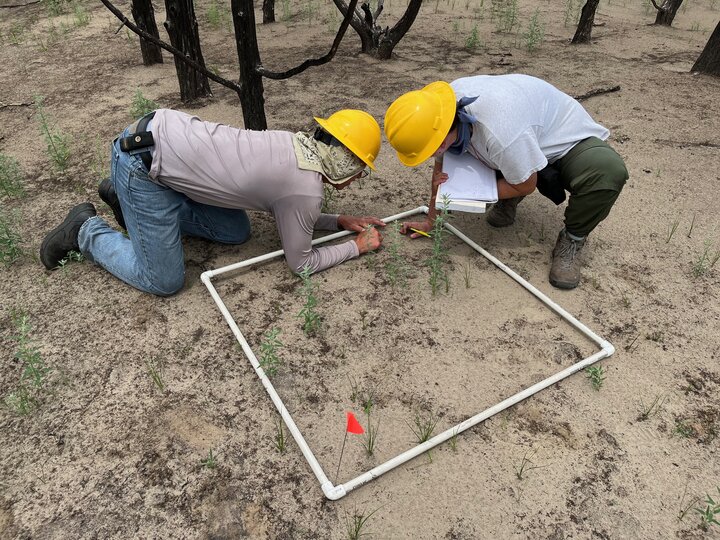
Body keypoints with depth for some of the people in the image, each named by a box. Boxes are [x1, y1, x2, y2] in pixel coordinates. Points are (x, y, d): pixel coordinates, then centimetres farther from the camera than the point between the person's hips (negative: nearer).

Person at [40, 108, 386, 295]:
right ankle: (85, 232, 15)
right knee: (164, 282, -3)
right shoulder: (307, 190, -16)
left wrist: (339, 222, 17)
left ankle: (127, 198, 23)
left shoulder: (299, 145, 8)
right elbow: (301, 263, -2)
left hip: (161, 130, 9)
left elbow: (284, 211, 22)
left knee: (235, 232, 14)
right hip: (143, 160, -8)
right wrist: (357, 246, 7)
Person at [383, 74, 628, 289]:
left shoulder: (499, 132, -44)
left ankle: (572, 240, -10)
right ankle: (507, 204, 14)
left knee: (608, 172, -37)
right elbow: (441, 167, -6)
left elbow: (526, 186, -25)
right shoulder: (441, 106, -22)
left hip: (567, 137, -6)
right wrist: (430, 220, -1)